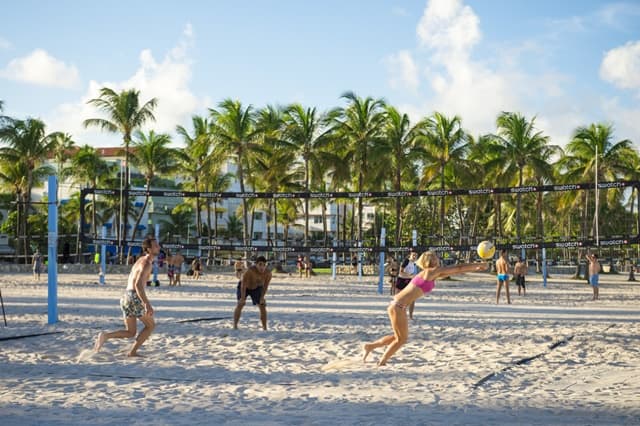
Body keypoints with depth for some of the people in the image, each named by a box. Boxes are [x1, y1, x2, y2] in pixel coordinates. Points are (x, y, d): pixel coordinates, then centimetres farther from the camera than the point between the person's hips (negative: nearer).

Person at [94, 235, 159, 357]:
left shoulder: (140, 260, 20)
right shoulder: (147, 263, -11)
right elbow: (138, 285, -24)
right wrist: (147, 304, -28)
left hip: (125, 297, 9)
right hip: (134, 298, -8)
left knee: (130, 333, 13)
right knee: (150, 325, 10)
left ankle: (105, 336, -8)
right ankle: (132, 351, 6)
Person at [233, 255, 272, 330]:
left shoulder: (268, 273, -30)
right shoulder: (249, 271, -41)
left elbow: (265, 286, -15)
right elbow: (243, 285, -32)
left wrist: (262, 297, -17)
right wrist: (243, 298, -29)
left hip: (256, 288, 3)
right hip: (244, 287, -3)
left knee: (263, 306, -5)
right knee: (240, 304, -17)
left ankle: (265, 328, 2)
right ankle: (235, 326, -11)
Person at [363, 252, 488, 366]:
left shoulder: (433, 274, 15)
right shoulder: (431, 271, -9)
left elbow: (455, 270, 22)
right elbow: (458, 268, -3)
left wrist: (475, 268, 22)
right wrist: (479, 265, 5)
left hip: (397, 306, 9)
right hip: (398, 306, -9)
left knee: (400, 337, 17)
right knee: (402, 339, 3)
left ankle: (370, 346, 24)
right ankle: (382, 363, 13)